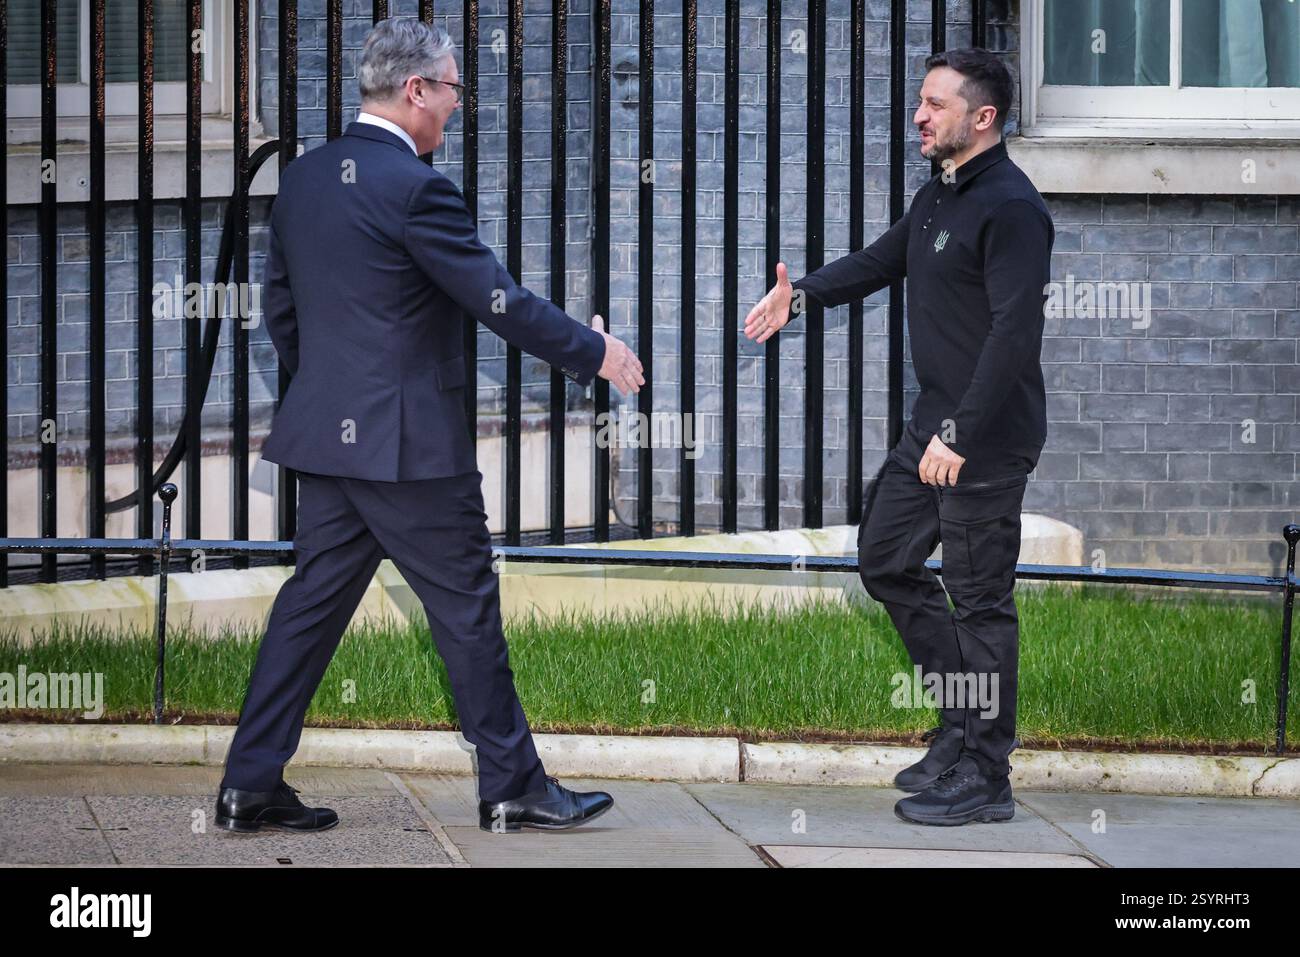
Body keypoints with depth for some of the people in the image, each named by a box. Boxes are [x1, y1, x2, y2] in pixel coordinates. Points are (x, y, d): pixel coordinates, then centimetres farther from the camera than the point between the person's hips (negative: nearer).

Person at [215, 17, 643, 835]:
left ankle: (250, 784, 9)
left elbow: (282, 308, 15)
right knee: (468, 608, 3)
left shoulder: (303, 179, 8)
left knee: (312, 604, 11)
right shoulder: (414, 187, -17)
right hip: (412, 444, -8)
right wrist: (594, 352, -3)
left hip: (327, 432, 8)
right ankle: (512, 786, 10)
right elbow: (498, 300, -15)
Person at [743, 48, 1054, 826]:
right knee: (887, 559, 17)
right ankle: (966, 720, 26)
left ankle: (984, 777, 5)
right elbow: (883, 260, 22)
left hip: (987, 436, -10)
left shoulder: (1011, 208, -19)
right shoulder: (940, 195, 12)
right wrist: (805, 292, 3)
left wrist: (963, 435, -28)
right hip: (936, 423, 10)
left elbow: (1015, 332, -25)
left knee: (980, 600, -4)